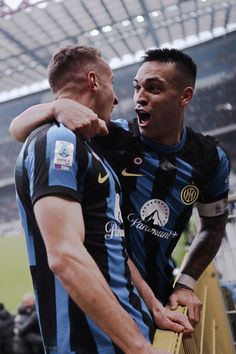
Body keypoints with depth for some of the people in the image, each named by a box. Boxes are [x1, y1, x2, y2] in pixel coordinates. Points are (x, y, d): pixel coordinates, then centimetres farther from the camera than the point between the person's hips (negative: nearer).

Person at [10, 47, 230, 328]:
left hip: (158, 296, 3)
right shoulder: (112, 137, -16)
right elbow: (18, 129, -16)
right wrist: (58, 107, -36)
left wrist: (186, 283, -2)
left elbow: (213, 226, 8)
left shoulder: (211, 159, -6)